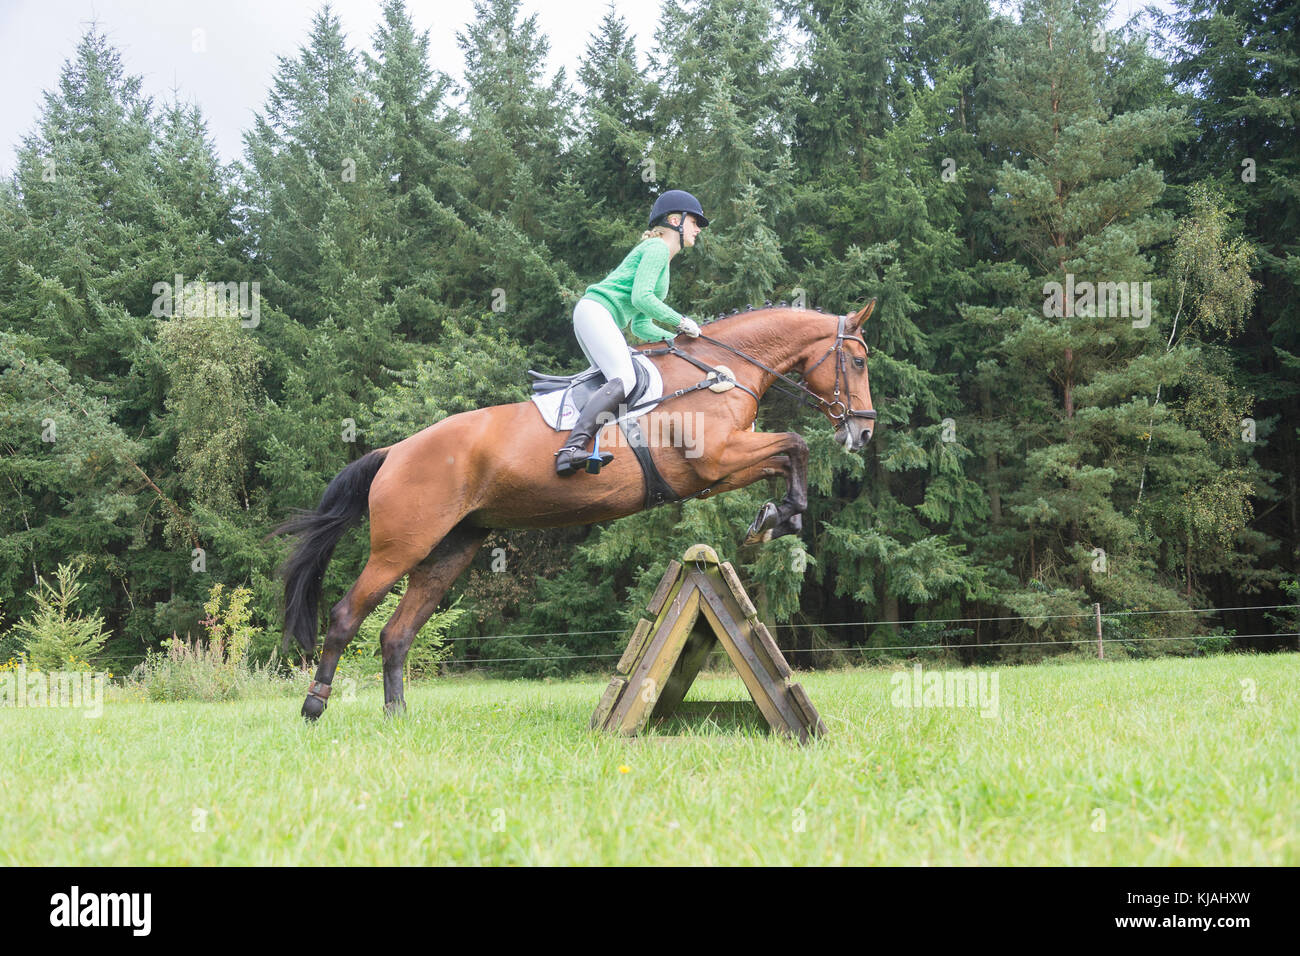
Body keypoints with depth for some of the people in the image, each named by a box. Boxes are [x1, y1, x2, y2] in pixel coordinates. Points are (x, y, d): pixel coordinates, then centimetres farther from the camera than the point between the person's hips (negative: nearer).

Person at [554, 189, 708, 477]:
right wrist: (681, 322, -6)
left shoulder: (661, 258, 30)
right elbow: (640, 297, -14)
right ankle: (572, 447, -44)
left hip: (602, 323, 11)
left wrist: (675, 337, 17)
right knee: (624, 379, -27)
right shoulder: (657, 248, 0)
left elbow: (640, 327, 28)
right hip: (596, 310, -11)